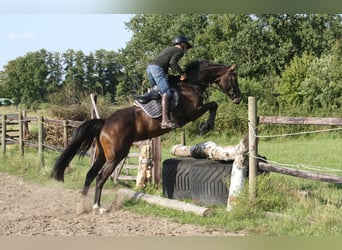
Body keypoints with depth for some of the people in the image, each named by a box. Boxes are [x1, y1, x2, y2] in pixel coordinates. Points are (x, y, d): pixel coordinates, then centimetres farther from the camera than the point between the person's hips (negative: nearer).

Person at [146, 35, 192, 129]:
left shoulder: (168, 49, 34)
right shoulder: (179, 51, 8)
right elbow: (172, 62, -10)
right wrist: (182, 73, -4)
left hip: (149, 67, 9)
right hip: (158, 68, -9)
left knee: (157, 91, 22)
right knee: (166, 93, -18)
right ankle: (165, 120, -31)